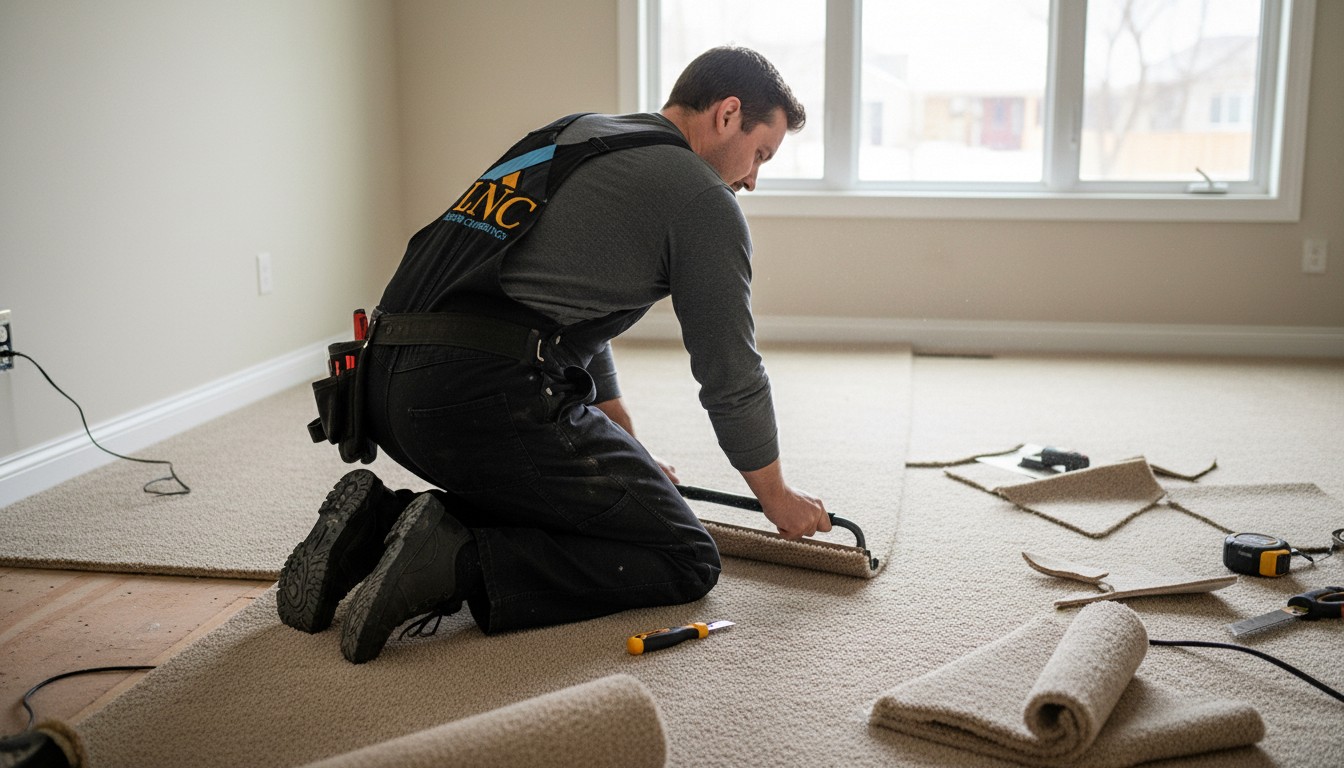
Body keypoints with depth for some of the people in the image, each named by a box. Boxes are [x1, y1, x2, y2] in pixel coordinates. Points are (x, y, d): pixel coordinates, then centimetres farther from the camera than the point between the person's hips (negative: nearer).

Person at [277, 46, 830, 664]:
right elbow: (731, 376, 6)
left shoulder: (574, 135, 27)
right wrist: (777, 496, 24)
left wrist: (630, 456, 41)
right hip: (491, 398, -9)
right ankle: (456, 562, -13)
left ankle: (376, 524, 11)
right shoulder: (702, 198, 1)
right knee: (688, 563, 2)